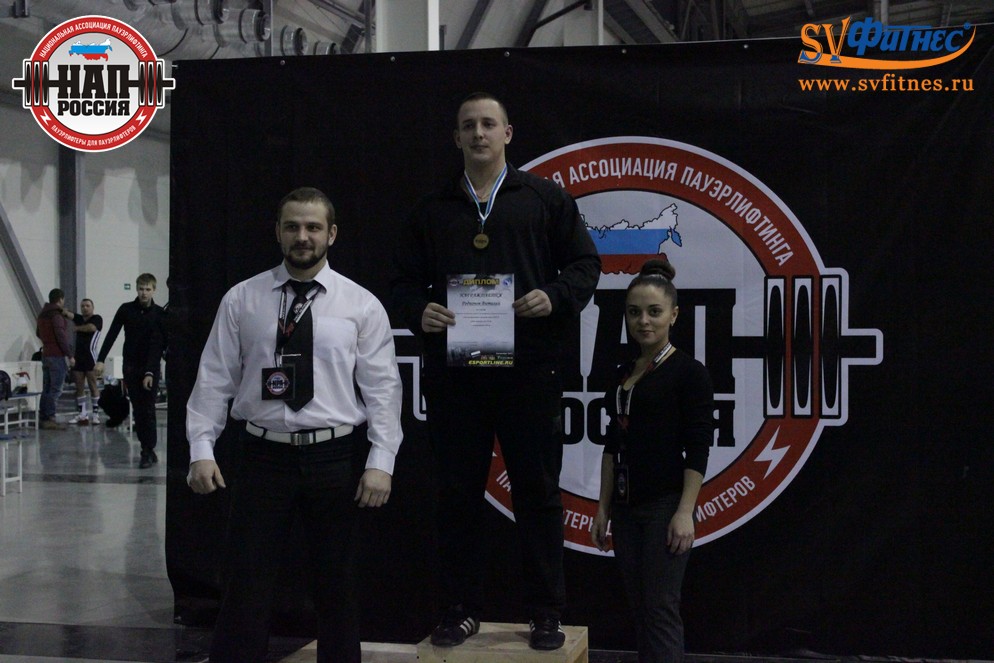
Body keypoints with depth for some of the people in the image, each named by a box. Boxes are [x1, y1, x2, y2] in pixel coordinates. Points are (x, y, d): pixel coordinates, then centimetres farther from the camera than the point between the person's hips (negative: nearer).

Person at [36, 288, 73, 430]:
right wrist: (69, 355, -15)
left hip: (45, 355, 9)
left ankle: (42, 418, 15)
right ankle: (50, 419, -8)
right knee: (55, 389, -6)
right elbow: (61, 337, -20)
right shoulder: (57, 315, -15)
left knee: (46, 388, 13)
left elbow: (38, 333, 26)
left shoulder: (42, 314, 13)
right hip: (57, 356, -9)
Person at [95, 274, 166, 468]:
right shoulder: (126, 310, 1)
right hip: (131, 366, 3)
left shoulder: (159, 314, -6)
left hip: (150, 367, -3)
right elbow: (112, 335, 2)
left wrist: (150, 372, -19)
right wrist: (101, 359, -7)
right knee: (137, 410, 4)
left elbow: (158, 344, -12)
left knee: (148, 409, -6)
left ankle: (148, 452, -2)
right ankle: (148, 450, 12)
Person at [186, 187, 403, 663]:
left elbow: (383, 387, -2)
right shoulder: (241, 299, 4)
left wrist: (381, 462, -10)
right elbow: (214, 378, 3)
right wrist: (201, 449, -6)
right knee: (247, 586, 3)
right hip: (264, 456, 0)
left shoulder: (362, 305, 1)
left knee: (335, 585, 11)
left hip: (335, 458, 0)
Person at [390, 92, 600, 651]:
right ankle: (462, 610, 19)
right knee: (459, 493, 8)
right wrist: (419, 311, -7)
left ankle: (547, 613, 13)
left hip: (529, 369, -2)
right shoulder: (434, 211, 15)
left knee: (538, 490, 3)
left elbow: (586, 263, 6)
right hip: (454, 371, 3)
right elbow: (405, 281, 14)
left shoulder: (545, 199, 8)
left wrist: (556, 297, -13)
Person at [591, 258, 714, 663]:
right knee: (640, 610, 12)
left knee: (661, 610, -5)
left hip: (665, 505, -8)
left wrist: (685, 512, -19)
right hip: (627, 506, 8)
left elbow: (698, 449, -14)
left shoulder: (689, 372, -9)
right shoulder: (624, 373, 12)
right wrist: (603, 507, 11)